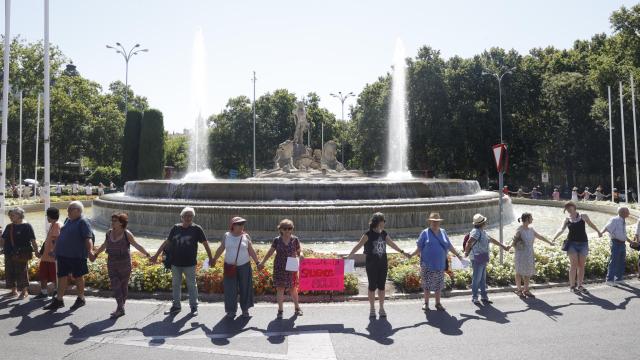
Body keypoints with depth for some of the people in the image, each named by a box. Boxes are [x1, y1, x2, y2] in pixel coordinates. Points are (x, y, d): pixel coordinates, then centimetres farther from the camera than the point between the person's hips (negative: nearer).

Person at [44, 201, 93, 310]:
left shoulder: (83, 222, -12)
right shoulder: (68, 220, 13)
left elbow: (88, 239, -19)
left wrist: (89, 252, -29)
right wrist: (55, 249, 24)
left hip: (76, 256, -7)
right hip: (62, 254, 7)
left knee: (78, 277, 6)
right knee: (62, 276, 10)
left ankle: (81, 299, 20)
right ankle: (59, 300, 17)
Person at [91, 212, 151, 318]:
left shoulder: (127, 234, -8)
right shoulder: (109, 233, 5)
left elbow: (136, 245, -6)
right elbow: (104, 245, 22)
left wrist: (147, 254, -13)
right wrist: (95, 254, 31)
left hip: (124, 265, -4)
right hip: (112, 264, 4)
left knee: (123, 285, 6)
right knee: (115, 285, -4)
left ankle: (121, 308, 19)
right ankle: (120, 308, -2)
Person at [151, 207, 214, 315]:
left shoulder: (196, 229, -4)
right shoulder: (175, 228, 4)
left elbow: (205, 244, -1)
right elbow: (167, 242, 11)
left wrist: (210, 259, -2)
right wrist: (156, 255, 11)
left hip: (190, 264, -3)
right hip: (175, 263, 3)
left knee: (192, 285, 5)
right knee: (175, 285, 12)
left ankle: (194, 306, 17)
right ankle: (176, 305, 26)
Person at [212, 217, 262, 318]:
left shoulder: (246, 236, -2)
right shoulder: (226, 236, 0)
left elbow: (251, 251, 1)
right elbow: (221, 249, 9)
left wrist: (257, 262, -4)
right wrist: (214, 259, 12)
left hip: (244, 266, 0)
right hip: (230, 267, 0)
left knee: (245, 288, 7)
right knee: (230, 289, 3)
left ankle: (245, 309, 20)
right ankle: (231, 310, 15)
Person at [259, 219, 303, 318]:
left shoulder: (295, 239, -2)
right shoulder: (277, 240, -2)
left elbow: (299, 251, 5)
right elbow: (270, 252, 7)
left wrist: (300, 255, -18)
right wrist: (262, 262, 8)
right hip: (279, 268, 0)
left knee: (293, 288, 7)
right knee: (280, 288, 2)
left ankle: (297, 308, 25)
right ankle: (280, 310, 14)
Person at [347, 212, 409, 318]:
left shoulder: (384, 234, 6)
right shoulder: (368, 234, -10)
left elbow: (392, 244, 20)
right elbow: (359, 245, -15)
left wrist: (402, 252, 25)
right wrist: (349, 255, -25)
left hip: (383, 264, 4)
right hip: (371, 264, -4)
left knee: (382, 286, 9)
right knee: (372, 286, 4)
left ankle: (382, 308, 21)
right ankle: (372, 308, 18)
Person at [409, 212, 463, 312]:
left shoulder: (443, 232, 9)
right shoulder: (425, 233, -3)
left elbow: (449, 246, 15)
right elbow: (419, 248, -3)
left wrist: (458, 255, 14)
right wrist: (411, 254, -15)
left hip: (440, 264, 3)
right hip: (427, 264, -3)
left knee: (439, 284, 9)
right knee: (427, 284, 3)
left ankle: (438, 303, 22)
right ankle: (426, 303, 17)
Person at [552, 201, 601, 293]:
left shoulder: (583, 216, 5)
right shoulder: (567, 220, 2)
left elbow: (591, 224, 8)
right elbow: (561, 229, -10)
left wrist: (598, 231, -4)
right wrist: (554, 238, -25)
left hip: (583, 243, 1)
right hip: (572, 243, -1)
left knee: (581, 265, 6)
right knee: (574, 265, -4)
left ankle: (580, 285, 15)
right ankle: (572, 286, 3)